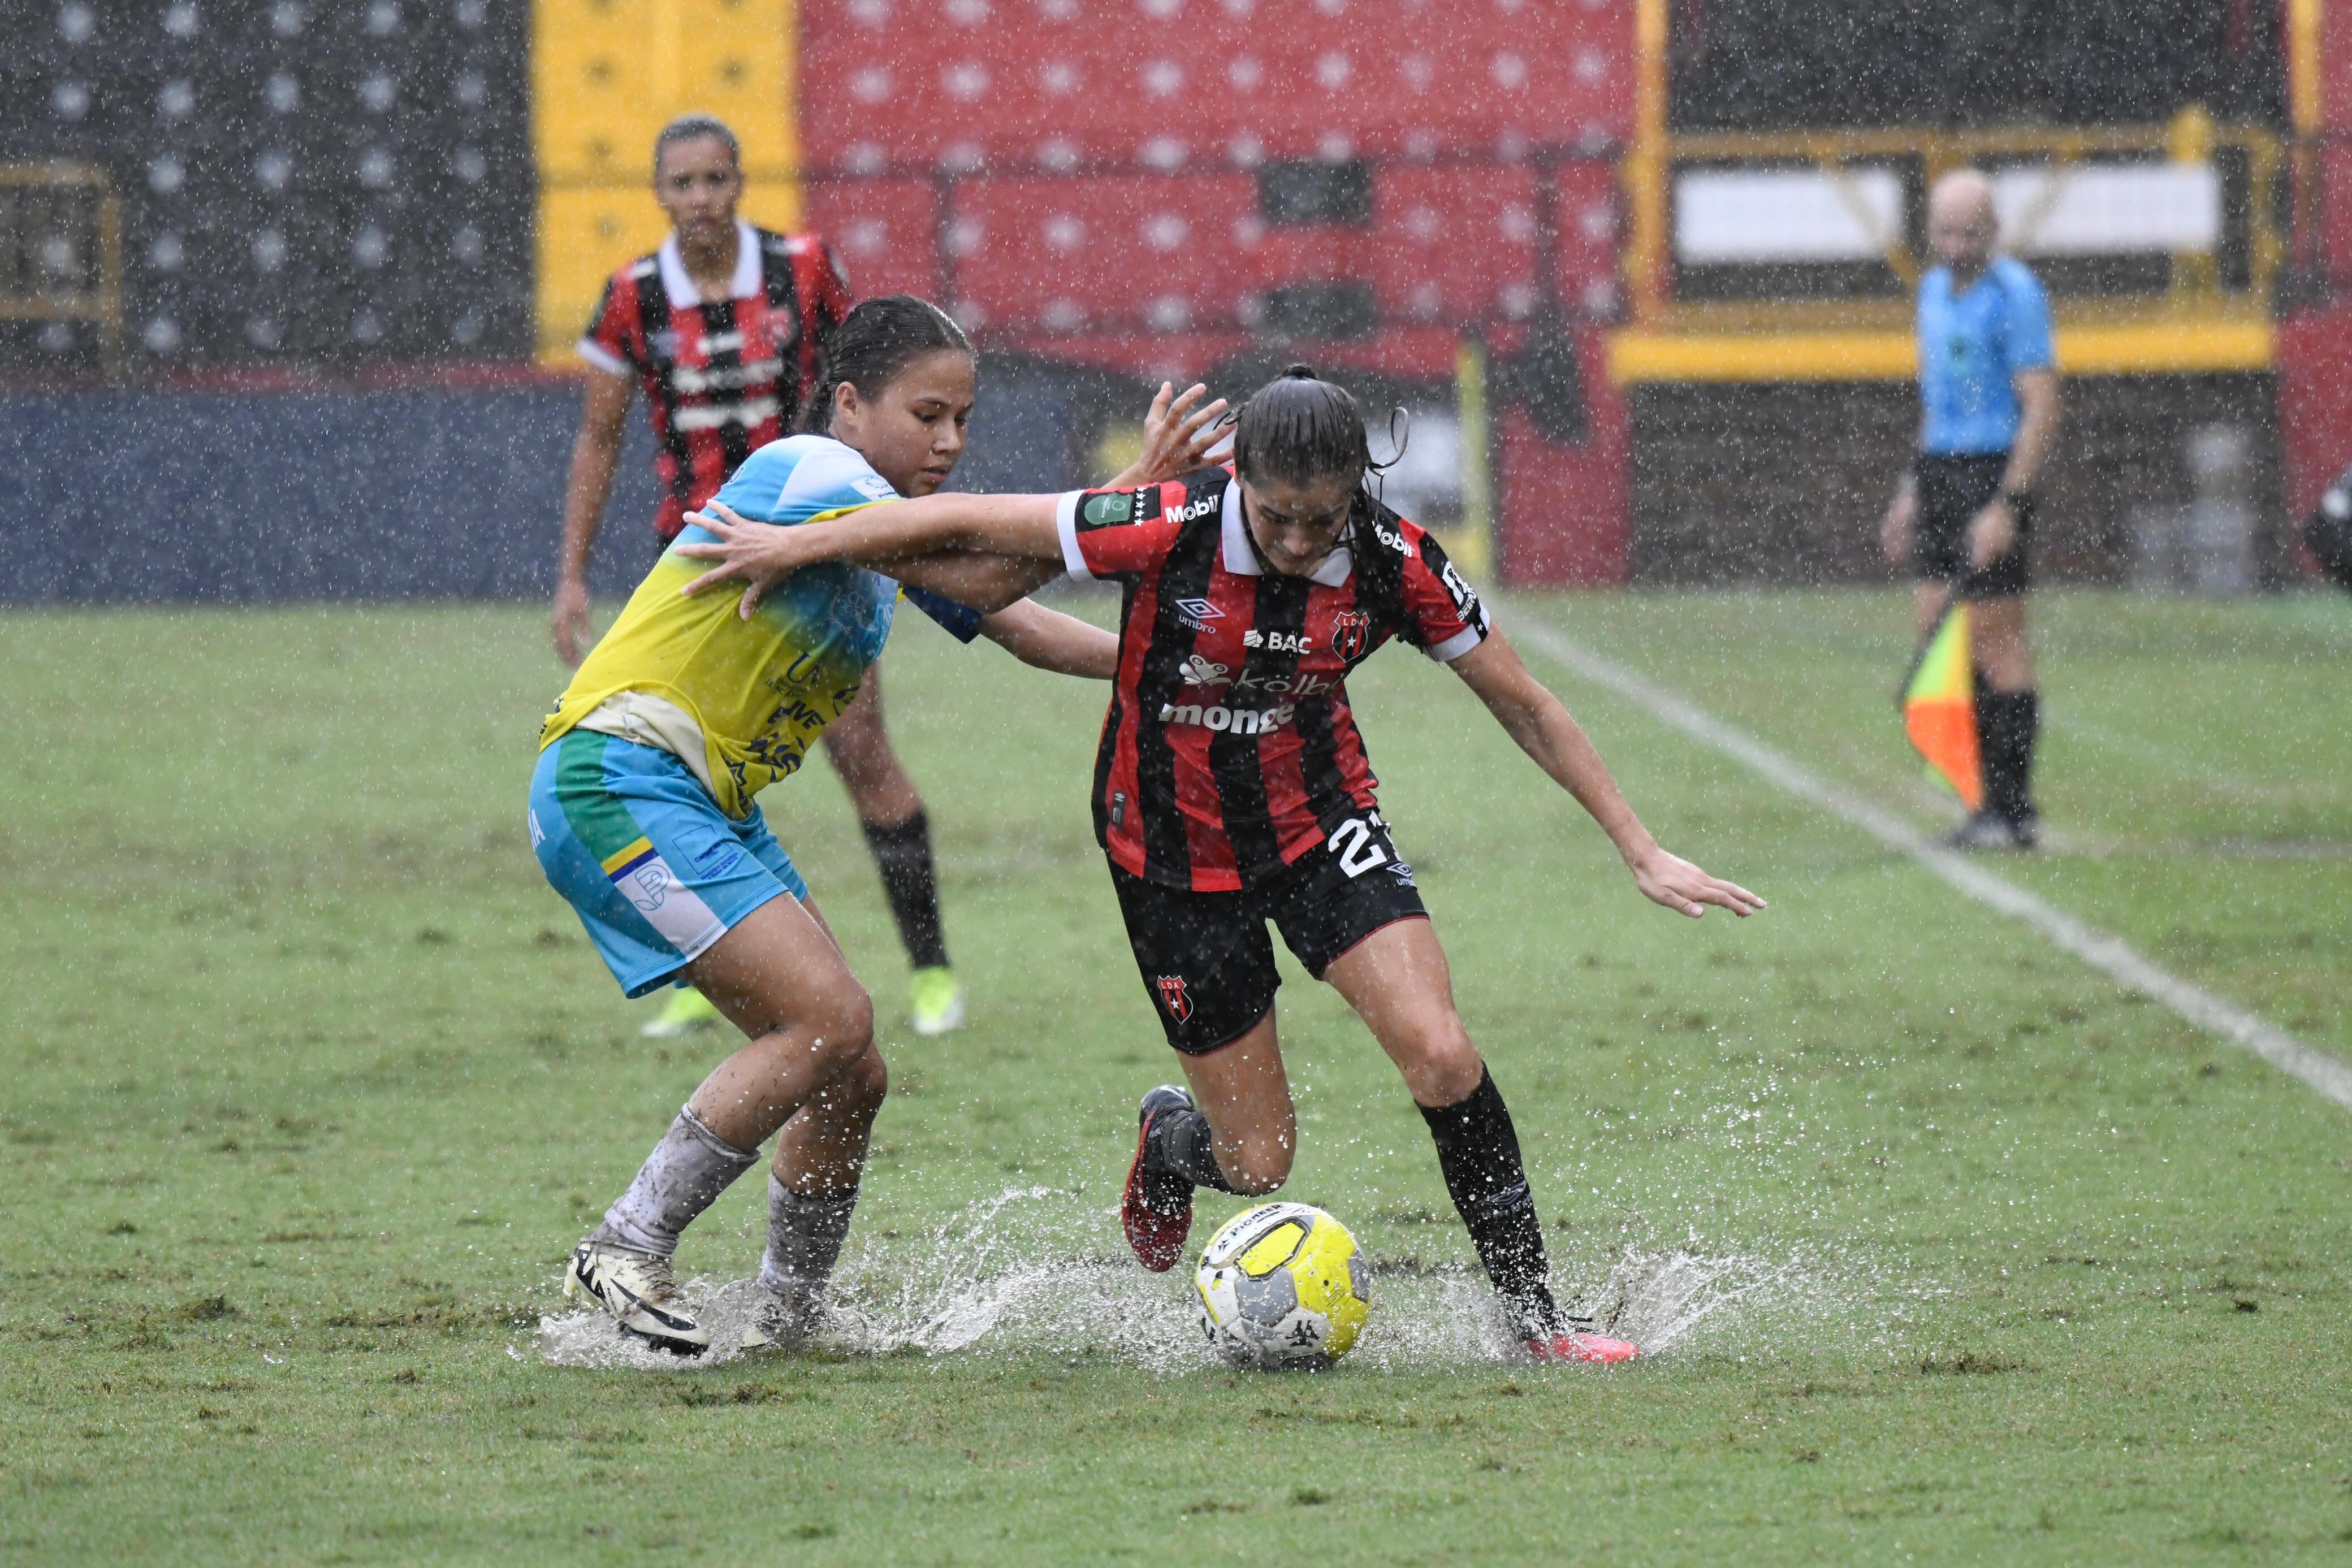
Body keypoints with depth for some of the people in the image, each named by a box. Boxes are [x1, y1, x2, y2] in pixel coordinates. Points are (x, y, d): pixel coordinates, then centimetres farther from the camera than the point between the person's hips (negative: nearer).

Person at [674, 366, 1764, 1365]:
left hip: (1320, 823, 2)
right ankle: (1169, 1144, 39)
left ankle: (1533, 1316, -6)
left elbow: (1525, 707, -5)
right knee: (1258, 1164, 0)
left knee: (1438, 1053, -21)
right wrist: (791, 547, -10)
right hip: (1174, 858, -2)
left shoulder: (1393, 565, -18)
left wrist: (1640, 851, -5)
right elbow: (965, 523, -16)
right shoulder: (1168, 532, -27)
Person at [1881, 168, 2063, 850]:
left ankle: (2014, 810, -2)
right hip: (1939, 472, 9)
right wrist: (1912, 491, 22)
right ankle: (1992, 798, 11)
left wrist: (2007, 506, -22)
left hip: (1995, 479, -8)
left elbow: (2042, 410, -16)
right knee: (1938, 633, 5)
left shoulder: (2015, 295, -11)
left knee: (1996, 639, -7)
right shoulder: (1934, 290, 15)